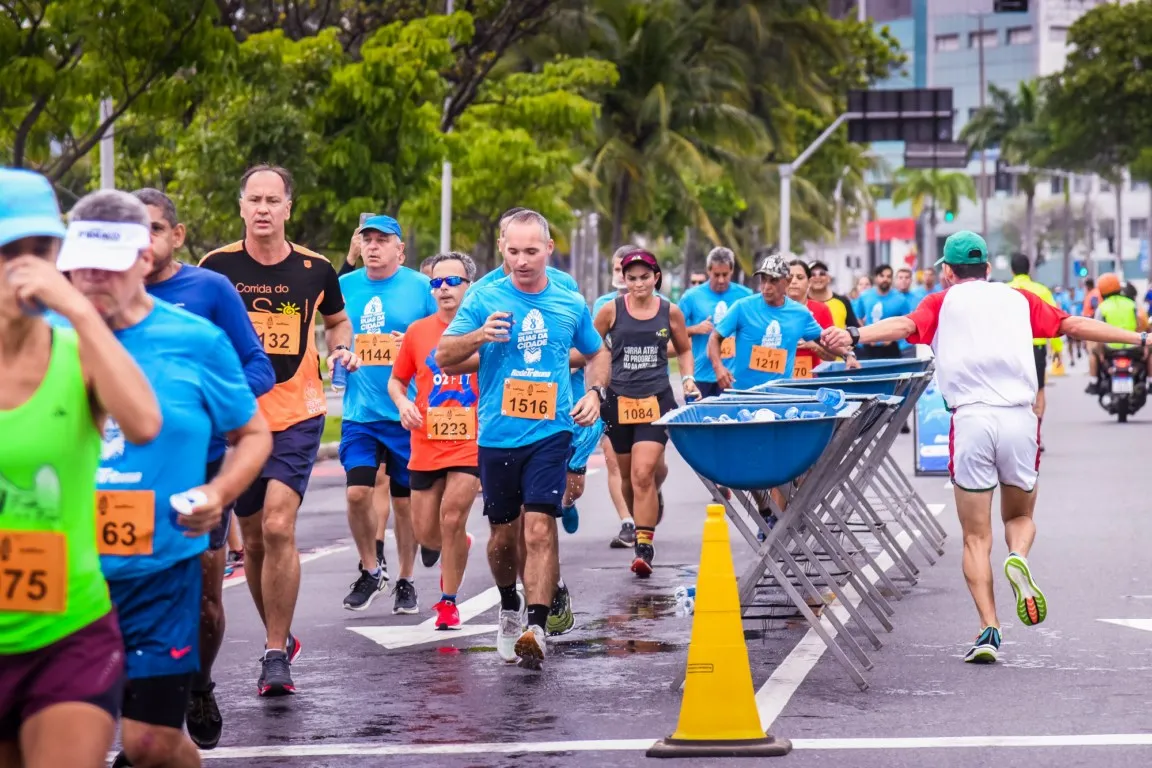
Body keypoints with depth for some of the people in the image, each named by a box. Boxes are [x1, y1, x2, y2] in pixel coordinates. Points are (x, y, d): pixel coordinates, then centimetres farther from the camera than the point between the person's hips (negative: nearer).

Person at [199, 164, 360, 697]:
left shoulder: (314, 269, 1)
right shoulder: (217, 267, -2)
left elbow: (337, 319, 20)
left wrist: (342, 348, 0)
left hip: (296, 416, -1)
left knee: (278, 527, -17)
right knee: (253, 539, 9)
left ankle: (276, 654, -9)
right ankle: (280, 638, 30)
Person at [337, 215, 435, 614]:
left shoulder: (421, 287, -1)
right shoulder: (344, 287, 8)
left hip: (406, 414, -2)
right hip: (359, 412, 2)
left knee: (405, 501, 5)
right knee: (357, 493, -9)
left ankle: (406, 582, 19)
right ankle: (371, 569, 12)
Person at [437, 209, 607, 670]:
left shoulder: (570, 305, 7)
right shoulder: (484, 300, 1)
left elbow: (597, 354, 23)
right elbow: (443, 357, 0)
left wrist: (595, 392, 5)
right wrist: (480, 336, -19)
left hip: (550, 433, -1)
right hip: (497, 436, 1)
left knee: (539, 528, -15)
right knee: (503, 534, 12)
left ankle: (536, 629, -20)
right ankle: (510, 608, 38)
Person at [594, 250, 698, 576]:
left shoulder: (670, 312, 3)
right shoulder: (611, 310, -1)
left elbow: (685, 349, 18)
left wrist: (688, 379, 4)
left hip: (657, 399, -2)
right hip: (620, 400, 2)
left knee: (643, 473, -15)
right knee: (628, 475, 12)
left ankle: (644, 548, -12)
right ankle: (642, 520, 40)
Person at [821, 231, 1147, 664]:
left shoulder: (943, 303, 11)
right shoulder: (1019, 299, 18)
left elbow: (905, 325, -9)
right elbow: (1074, 326, 20)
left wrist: (856, 336, -25)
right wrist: (1137, 338, 29)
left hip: (971, 420, -2)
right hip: (1020, 418, 2)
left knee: (977, 538, 6)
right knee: (1020, 517, 22)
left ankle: (989, 630, -6)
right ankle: (1019, 561, -12)